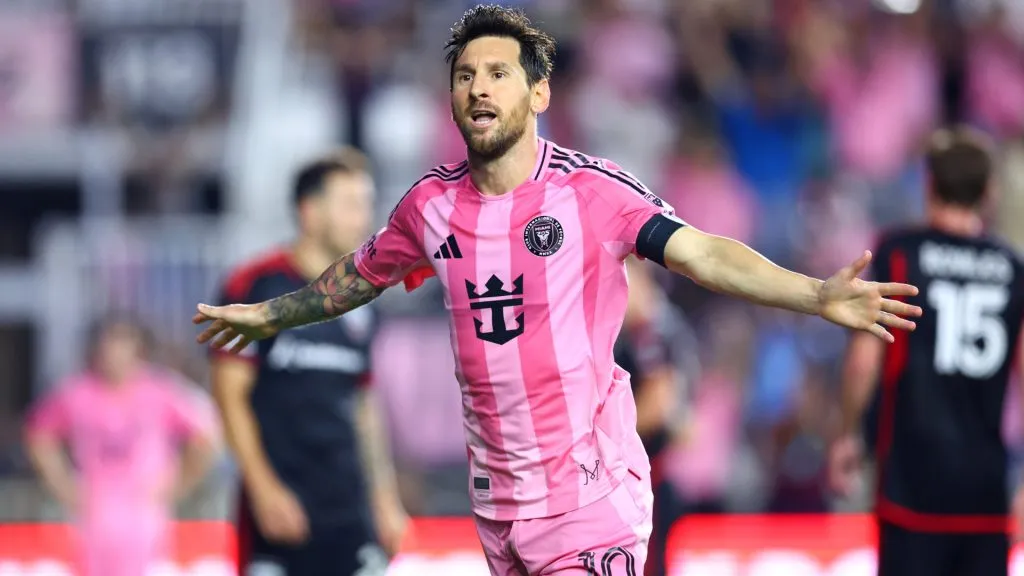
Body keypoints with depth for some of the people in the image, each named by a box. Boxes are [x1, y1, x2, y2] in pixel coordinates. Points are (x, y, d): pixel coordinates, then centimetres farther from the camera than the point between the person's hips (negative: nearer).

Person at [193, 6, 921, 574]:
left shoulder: (590, 188, -11)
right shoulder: (433, 204, 4)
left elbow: (704, 252, -21)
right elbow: (362, 273, 23)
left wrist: (818, 295, -35)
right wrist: (271, 315, 36)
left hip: (589, 491, -5)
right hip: (498, 499, 5)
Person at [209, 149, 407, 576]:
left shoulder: (358, 304, 13)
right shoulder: (256, 287, -6)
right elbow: (230, 395, -8)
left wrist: (384, 498, 16)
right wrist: (264, 489, -15)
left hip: (349, 510, 5)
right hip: (279, 506, -5)